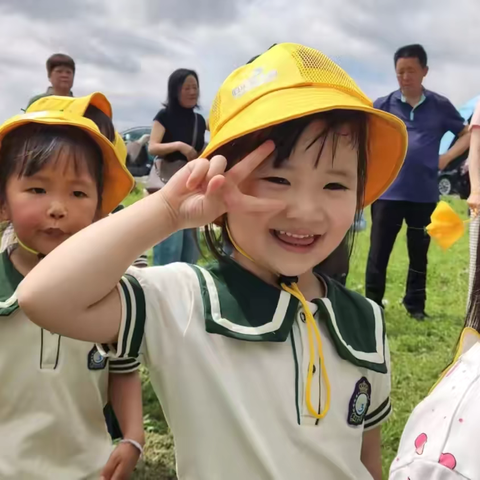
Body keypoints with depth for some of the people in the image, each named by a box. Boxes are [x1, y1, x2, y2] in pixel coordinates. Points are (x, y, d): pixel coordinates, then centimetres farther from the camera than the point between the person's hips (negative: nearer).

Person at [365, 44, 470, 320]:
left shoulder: (440, 106, 4)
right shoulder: (383, 106, 2)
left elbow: (468, 134, 15)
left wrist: (446, 158, 3)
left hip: (424, 193, 1)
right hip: (388, 192, -1)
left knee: (419, 254, 13)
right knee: (378, 254, 0)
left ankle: (415, 304, 28)